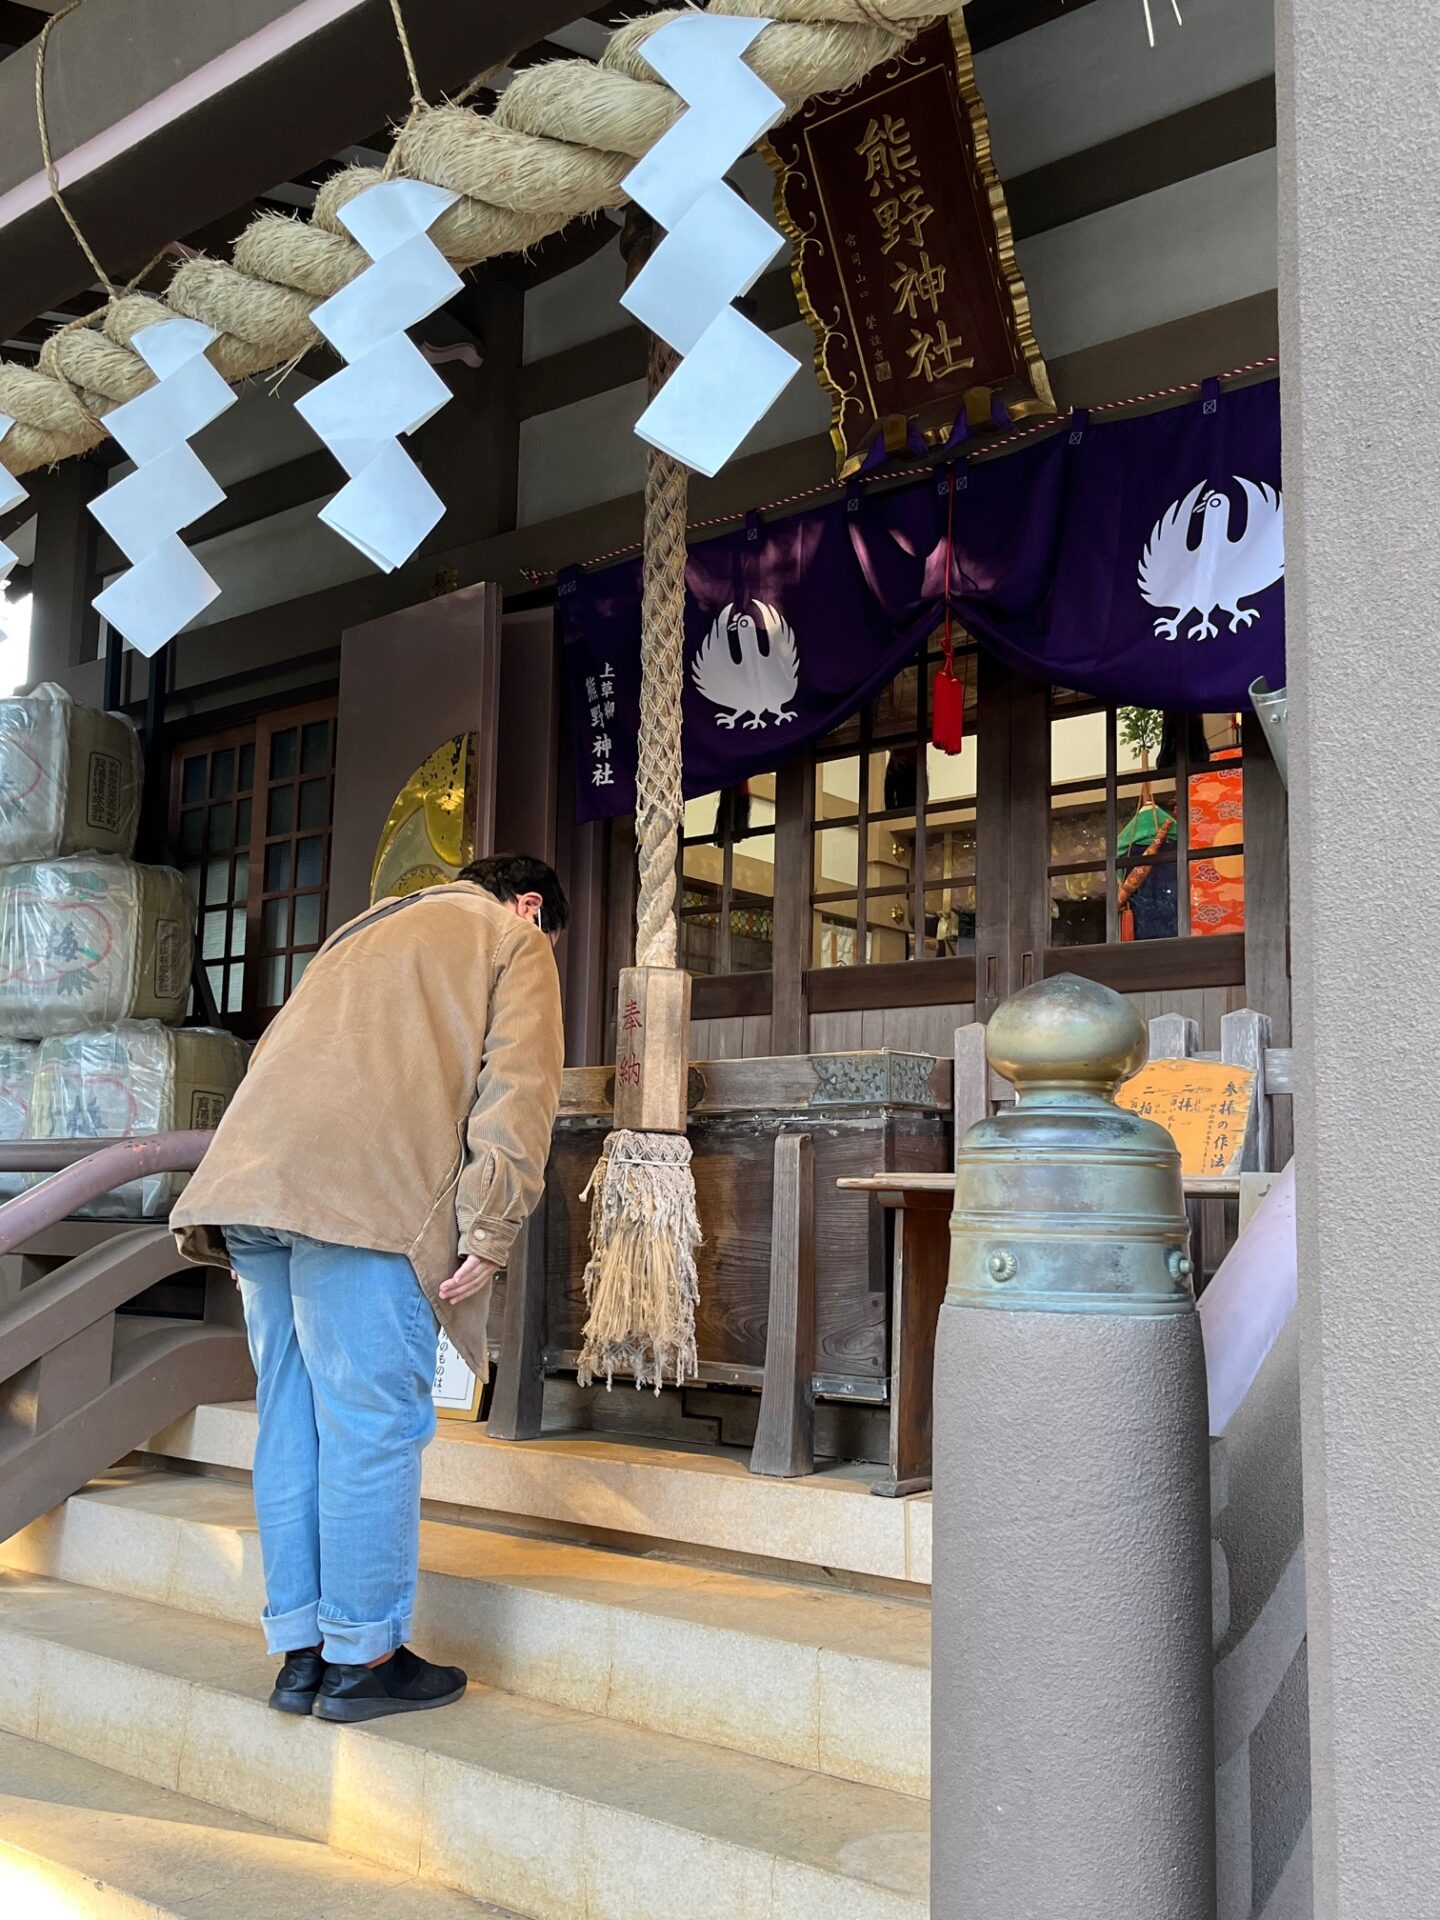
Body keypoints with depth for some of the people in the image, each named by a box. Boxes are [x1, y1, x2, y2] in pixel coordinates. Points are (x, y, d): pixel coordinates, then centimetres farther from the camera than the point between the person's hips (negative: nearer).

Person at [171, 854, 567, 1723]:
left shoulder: (363, 931, 34)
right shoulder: (514, 942, 13)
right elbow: (515, 1092, -3)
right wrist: (487, 1237, -7)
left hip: (251, 1185, 8)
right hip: (361, 1194, -7)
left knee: (293, 1420, 11)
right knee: (374, 1424, -1)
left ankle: (301, 1652, 17)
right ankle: (361, 1659, 5)